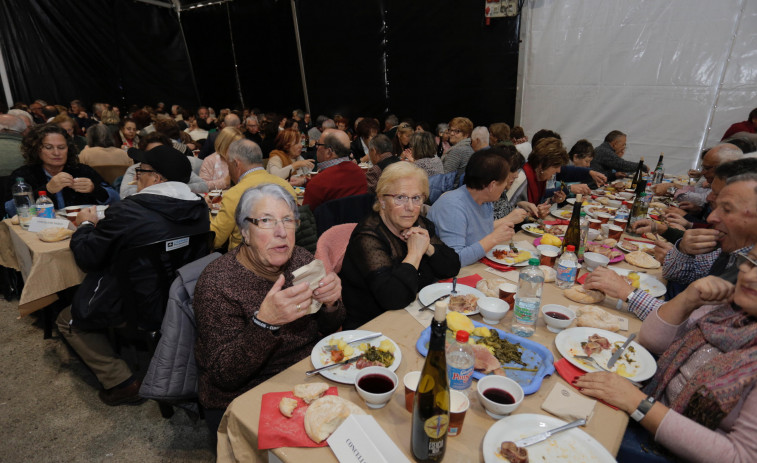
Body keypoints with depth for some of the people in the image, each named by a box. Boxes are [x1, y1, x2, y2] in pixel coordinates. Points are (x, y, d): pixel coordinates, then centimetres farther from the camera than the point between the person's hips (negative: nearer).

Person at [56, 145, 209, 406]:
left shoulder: (127, 212, -23)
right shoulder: (199, 210, -4)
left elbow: (87, 257, -8)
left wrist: (86, 225, 11)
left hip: (144, 314, -7)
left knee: (68, 320, 20)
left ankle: (121, 382, 10)